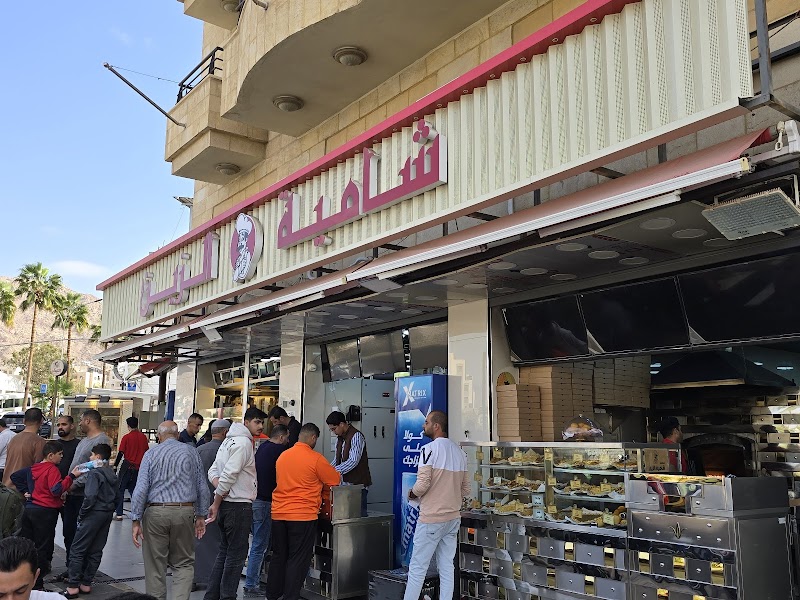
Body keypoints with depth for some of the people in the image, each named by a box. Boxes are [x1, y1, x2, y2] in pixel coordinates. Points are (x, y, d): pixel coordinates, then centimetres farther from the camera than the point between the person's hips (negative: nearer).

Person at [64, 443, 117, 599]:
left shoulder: (94, 473, -13)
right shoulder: (113, 474, 11)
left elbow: (90, 497, -22)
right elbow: (116, 496, 13)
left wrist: (81, 514, -11)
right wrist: (110, 510, 15)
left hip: (94, 514, -8)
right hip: (108, 514, 8)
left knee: (77, 550, -1)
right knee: (95, 551, 12)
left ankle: (73, 586, -1)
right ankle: (86, 584, 17)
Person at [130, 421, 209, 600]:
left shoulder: (151, 454, 1)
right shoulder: (191, 452, 6)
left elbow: (141, 488, -6)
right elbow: (202, 487, 7)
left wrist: (136, 520, -3)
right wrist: (201, 516, 14)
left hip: (155, 513, -1)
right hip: (184, 512, 1)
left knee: (155, 565, 10)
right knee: (184, 563, 12)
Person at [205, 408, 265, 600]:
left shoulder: (229, 441, 15)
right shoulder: (243, 442, -16)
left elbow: (213, 471, 14)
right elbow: (229, 474, -22)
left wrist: (219, 487, -5)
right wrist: (216, 504, -16)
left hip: (226, 504, 10)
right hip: (239, 505, -10)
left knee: (224, 551, 17)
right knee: (236, 555, -1)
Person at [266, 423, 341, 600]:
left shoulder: (282, 456, 7)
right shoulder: (316, 459, -10)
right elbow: (336, 480, -2)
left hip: (278, 514, 6)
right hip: (303, 516, -6)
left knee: (278, 557, 16)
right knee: (298, 560, 2)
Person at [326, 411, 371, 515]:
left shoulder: (356, 436, -14)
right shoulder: (340, 438, 12)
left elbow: (353, 461, -21)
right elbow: (337, 459, 16)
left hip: (358, 483, -8)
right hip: (346, 482, 8)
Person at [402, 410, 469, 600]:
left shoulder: (430, 449, -13)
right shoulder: (459, 452, 8)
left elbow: (422, 484, -19)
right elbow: (465, 489, 12)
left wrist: (412, 493, 1)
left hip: (431, 519, -7)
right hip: (453, 518, 7)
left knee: (417, 568, 2)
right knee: (447, 567, 10)